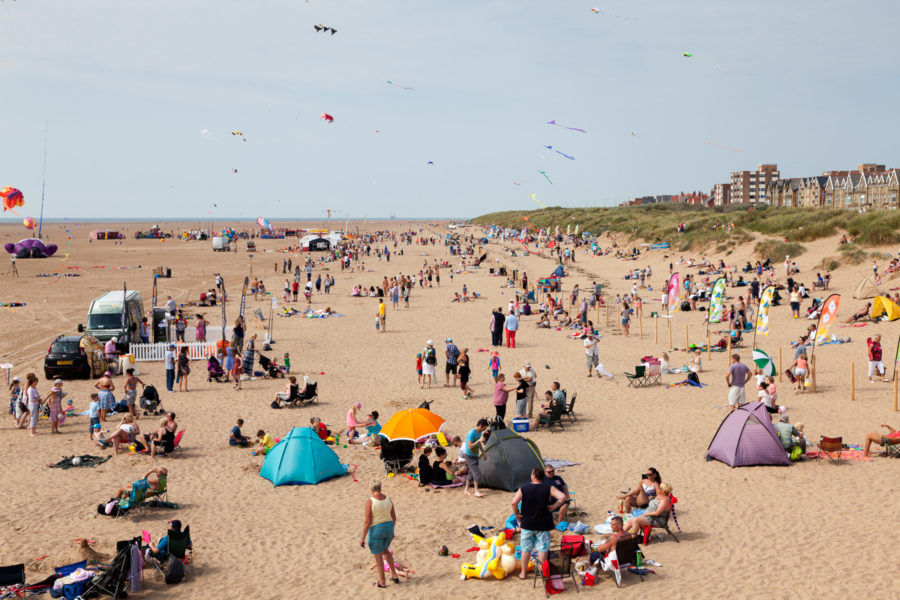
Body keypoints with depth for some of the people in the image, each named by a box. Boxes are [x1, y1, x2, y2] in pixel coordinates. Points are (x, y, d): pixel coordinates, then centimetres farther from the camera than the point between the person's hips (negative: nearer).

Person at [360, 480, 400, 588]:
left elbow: (367, 522, -18)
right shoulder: (388, 499, -1)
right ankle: (394, 575, 29)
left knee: (378, 555, 10)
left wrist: (363, 538, -10)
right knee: (385, 550, 28)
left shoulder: (370, 501, -18)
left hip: (376, 530, -6)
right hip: (389, 527, 6)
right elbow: (394, 517, 7)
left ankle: (382, 582, 19)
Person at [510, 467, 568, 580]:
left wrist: (517, 515, -4)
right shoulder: (548, 488, -7)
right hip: (543, 524, -1)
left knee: (526, 549, 12)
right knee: (543, 548, 9)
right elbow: (562, 497, -17)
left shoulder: (523, 489, -7)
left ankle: (523, 573, 20)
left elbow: (514, 502, -18)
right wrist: (554, 506, -6)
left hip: (527, 524, 1)